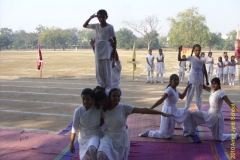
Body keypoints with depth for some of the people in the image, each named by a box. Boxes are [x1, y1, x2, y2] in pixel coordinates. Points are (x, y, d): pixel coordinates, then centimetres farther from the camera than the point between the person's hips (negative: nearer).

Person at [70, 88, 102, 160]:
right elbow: (75, 128, -4)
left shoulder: (99, 108, -18)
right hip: (84, 138, 3)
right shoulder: (78, 111, -14)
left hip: (96, 135, -2)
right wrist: (71, 143, 3)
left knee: (92, 149, -34)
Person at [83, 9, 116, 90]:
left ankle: (108, 88, 3)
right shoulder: (96, 26, 8)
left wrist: (114, 52, -7)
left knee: (107, 71, -2)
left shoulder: (110, 27, -4)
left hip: (107, 52, -4)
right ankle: (101, 87, 14)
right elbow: (85, 25, 15)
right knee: (99, 71, 6)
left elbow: (114, 40, -3)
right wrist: (90, 18, 2)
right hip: (98, 52, 4)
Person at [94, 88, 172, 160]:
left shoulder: (124, 108, -14)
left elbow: (143, 110, -22)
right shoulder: (104, 110, -3)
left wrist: (161, 113, -29)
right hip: (108, 137, 1)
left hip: (121, 138, -1)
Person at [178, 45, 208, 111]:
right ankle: (186, 109, 4)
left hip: (200, 79, 4)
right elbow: (179, 59, -16)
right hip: (193, 78, -4)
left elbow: (204, 70, 10)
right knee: (190, 94, -2)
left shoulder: (203, 59, 4)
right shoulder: (191, 58, -6)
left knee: (199, 95, 13)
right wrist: (179, 51, -29)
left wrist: (207, 80, 8)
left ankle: (199, 110, 22)